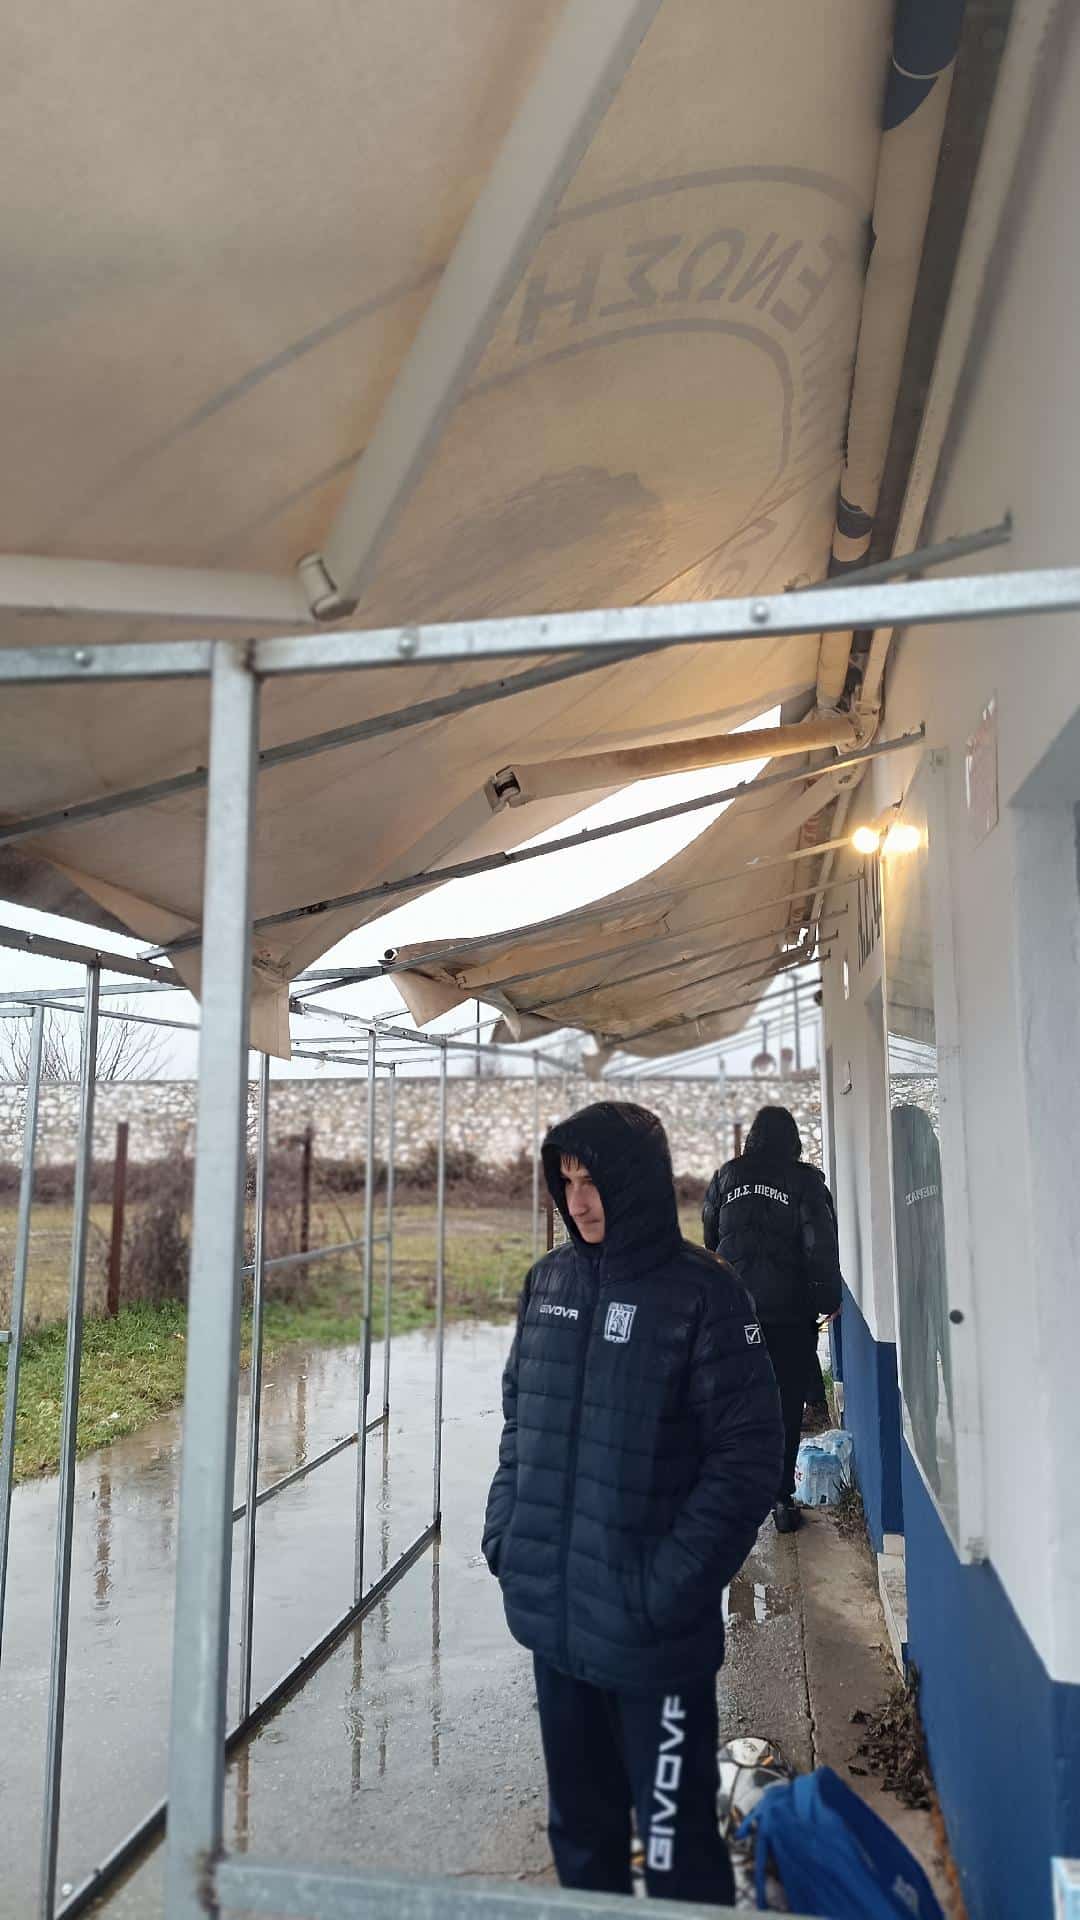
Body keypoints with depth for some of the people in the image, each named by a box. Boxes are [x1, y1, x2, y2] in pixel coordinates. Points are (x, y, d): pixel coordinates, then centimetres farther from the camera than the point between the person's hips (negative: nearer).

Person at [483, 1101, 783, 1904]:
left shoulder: (702, 1294, -14)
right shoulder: (549, 1280, 3)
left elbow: (749, 1454, -13)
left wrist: (677, 1581, -15)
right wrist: (505, 1525, 7)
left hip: (651, 1628, -5)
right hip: (552, 1612, 6)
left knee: (675, 1836, 5)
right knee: (579, 1823, 22)